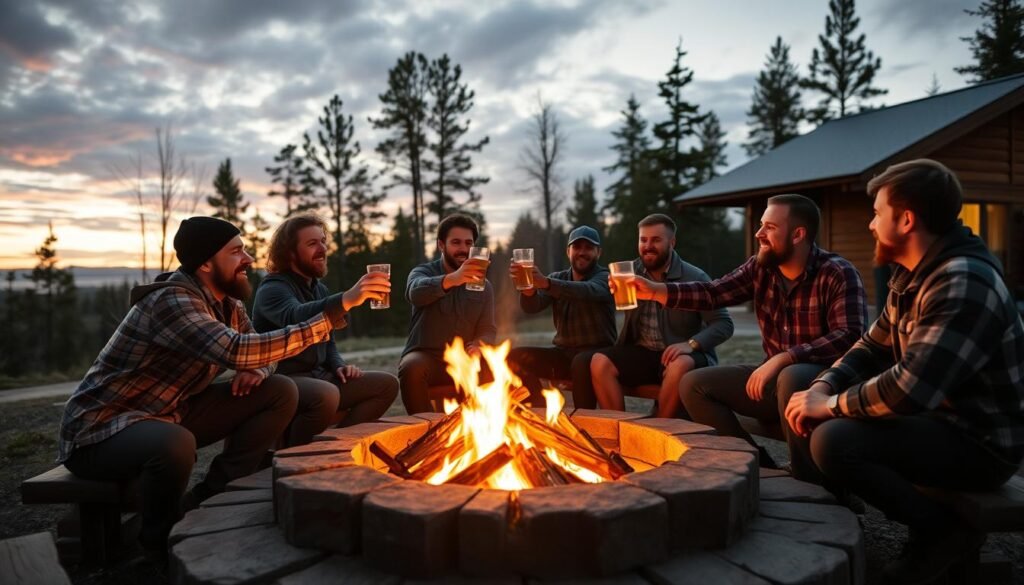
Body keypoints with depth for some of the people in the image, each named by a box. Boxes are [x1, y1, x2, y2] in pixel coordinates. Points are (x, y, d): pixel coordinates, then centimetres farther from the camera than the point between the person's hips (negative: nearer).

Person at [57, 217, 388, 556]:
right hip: (100, 429, -8)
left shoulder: (226, 304, 0)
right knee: (176, 443, -41)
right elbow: (236, 351, -41)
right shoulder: (171, 301, -26)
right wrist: (334, 312, -42)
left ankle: (206, 500, -2)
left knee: (281, 393, -4)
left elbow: (257, 351, 14)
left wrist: (256, 370, -13)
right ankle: (161, 536, -9)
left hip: (169, 414, 8)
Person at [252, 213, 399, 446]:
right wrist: (348, 298, -52)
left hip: (318, 377, 8)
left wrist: (338, 366, 2)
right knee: (327, 395, -38)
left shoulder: (319, 289, 16)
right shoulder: (273, 288, -11)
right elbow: (296, 317, -36)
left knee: (386, 384, -5)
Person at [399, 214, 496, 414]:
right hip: (426, 358, -2)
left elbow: (488, 329, 2)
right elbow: (416, 292, -24)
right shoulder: (423, 272, 2)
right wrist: (452, 279, -45)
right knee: (412, 367, -34)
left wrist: (479, 345, -23)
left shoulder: (483, 285, 11)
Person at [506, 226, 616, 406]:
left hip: (597, 354, -5)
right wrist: (528, 287, -32)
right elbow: (532, 306, -7)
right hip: (563, 353, 5)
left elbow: (589, 291, -29)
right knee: (516, 357, -14)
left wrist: (545, 283, -45)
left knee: (582, 362, -37)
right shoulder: (557, 278, 11)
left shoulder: (604, 278, -3)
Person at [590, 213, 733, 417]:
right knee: (599, 362, -22)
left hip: (679, 355, -3)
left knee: (680, 366, -37)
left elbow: (724, 324, -8)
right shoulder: (631, 272, 6)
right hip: (641, 353, 3)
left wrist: (691, 344, -25)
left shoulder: (694, 277, -6)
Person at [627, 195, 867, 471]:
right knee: (693, 385, -5)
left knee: (792, 379, -40)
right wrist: (655, 290, -14)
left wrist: (783, 358, -32)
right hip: (776, 377, 7)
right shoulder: (760, 268, 2)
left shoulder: (838, 274, -15)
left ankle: (808, 484, -21)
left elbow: (849, 336, -25)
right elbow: (712, 293, -1)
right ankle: (761, 466, 0)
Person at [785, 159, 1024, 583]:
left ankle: (944, 529, -6)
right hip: (939, 417, 10)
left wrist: (830, 405, -19)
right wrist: (823, 389, -7)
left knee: (832, 442, -26)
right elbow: (873, 347, 11)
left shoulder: (962, 283, -26)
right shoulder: (911, 275, 6)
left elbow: (908, 389, -34)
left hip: (979, 442, -10)